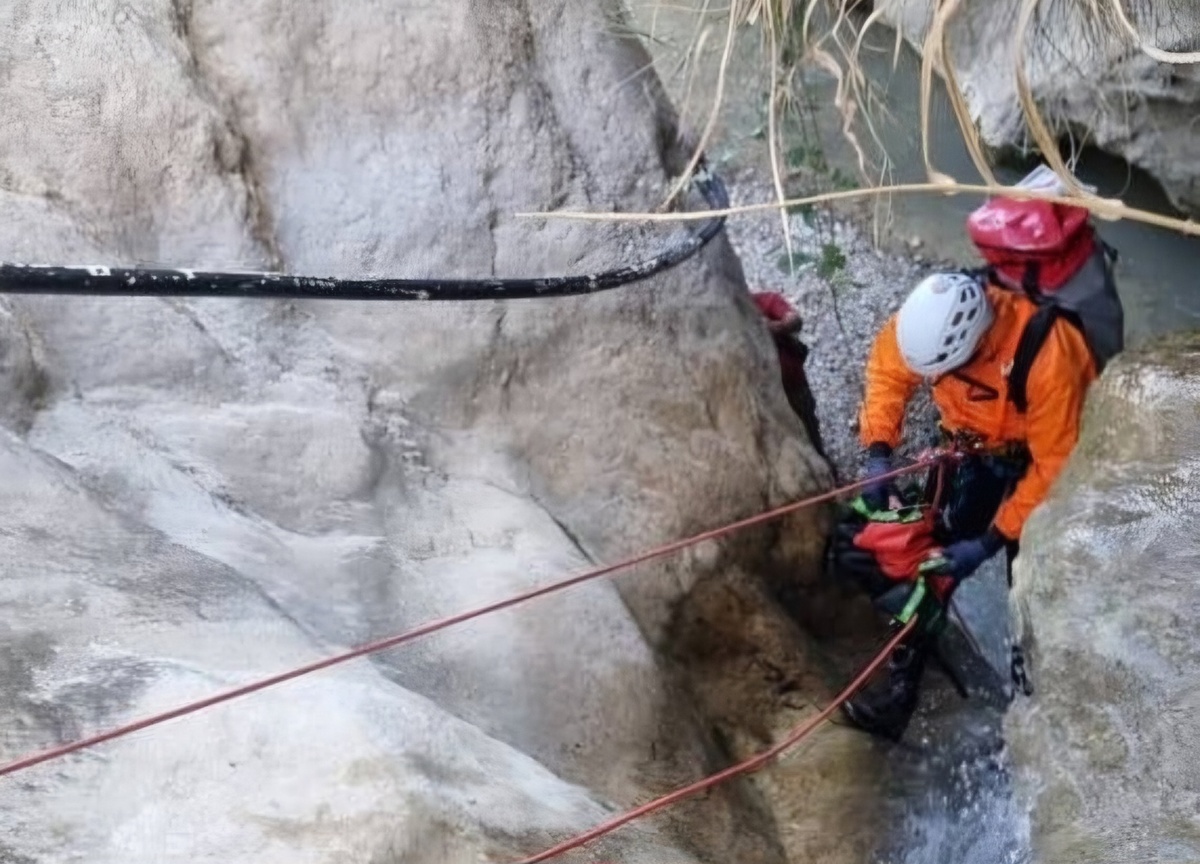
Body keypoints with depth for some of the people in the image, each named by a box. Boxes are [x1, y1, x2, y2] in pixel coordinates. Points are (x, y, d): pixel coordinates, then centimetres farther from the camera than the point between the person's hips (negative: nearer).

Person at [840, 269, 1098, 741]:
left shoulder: (1047, 356, -40)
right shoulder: (925, 320, -28)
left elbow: (1053, 466, -29)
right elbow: (887, 372, -6)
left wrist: (990, 542, -27)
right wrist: (878, 452, -19)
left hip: (1038, 456, -4)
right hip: (972, 447, 4)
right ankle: (902, 681, 6)